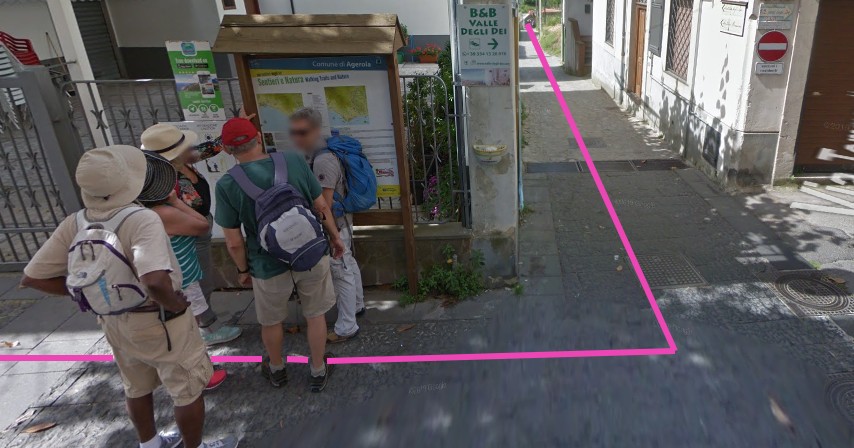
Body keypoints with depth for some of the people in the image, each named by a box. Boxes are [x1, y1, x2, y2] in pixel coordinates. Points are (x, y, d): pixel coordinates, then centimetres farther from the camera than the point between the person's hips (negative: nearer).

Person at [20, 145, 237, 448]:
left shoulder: (74, 224, -9)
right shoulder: (142, 220, -30)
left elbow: (32, 278, -4)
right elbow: (155, 281, -45)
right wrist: (175, 304, -24)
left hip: (113, 322, 7)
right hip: (159, 323, -7)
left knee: (137, 389, 28)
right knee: (188, 390, 15)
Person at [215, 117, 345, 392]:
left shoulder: (227, 185, -16)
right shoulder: (295, 161, -12)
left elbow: (234, 242, -11)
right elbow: (322, 207, -4)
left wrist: (243, 269, 7)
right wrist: (335, 237, 12)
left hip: (269, 266, -1)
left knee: (271, 322, 25)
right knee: (315, 315, 22)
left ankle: (276, 370, 49)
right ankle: (318, 372, 38)